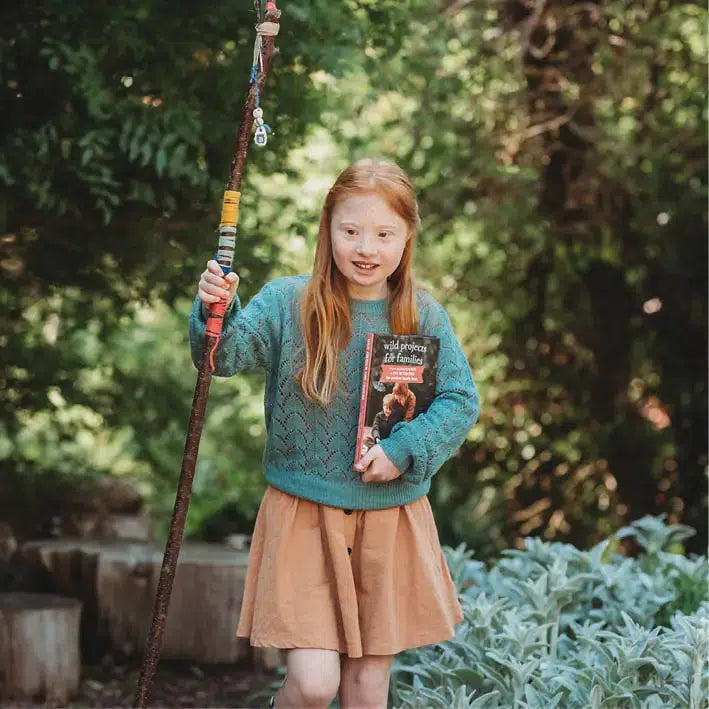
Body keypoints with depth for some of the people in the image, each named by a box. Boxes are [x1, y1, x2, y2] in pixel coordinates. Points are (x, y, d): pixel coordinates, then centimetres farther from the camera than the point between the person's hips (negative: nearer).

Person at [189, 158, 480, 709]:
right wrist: (215, 311, -37)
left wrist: (405, 451, -16)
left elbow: (461, 401, -2)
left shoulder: (423, 317, -2)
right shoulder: (287, 302, -6)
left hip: (392, 520, 2)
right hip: (303, 517, -2)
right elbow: (227, 355, -17)